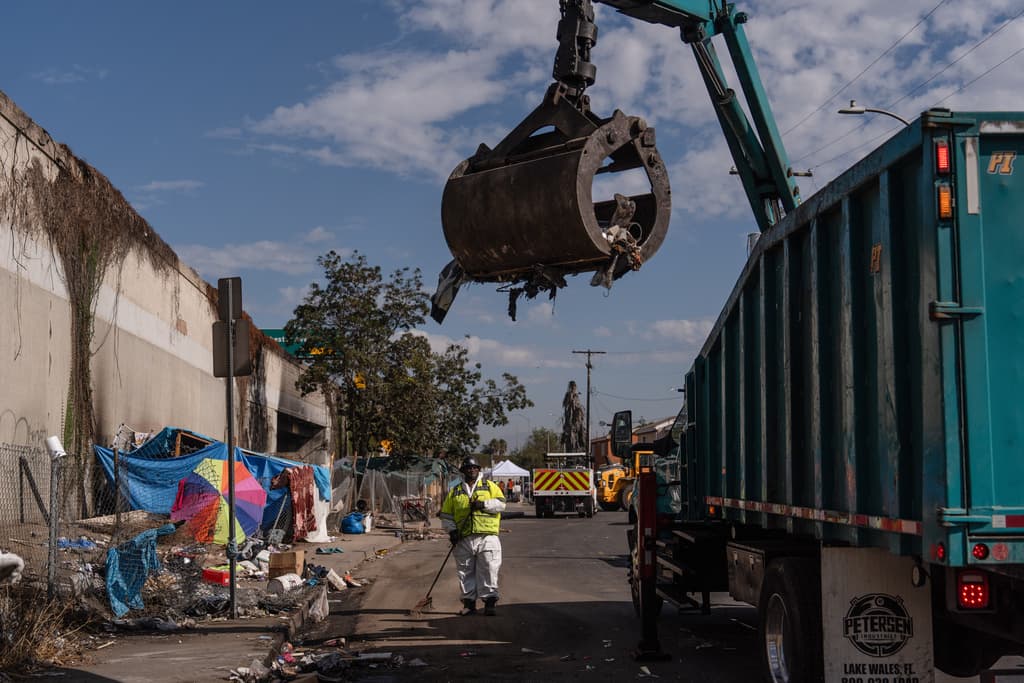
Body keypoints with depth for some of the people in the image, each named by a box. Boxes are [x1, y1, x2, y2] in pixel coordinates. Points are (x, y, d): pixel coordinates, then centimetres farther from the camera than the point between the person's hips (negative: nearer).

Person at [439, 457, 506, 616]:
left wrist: (484, 504, -14)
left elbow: (501, 504, 1)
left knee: (488, 570, -6)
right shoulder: (455, 491, 16)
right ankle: (469, 603, 12)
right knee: (466, 572, 4)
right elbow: (446, 514, 15)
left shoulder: (490, 486, 13)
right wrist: (451, 530, 0)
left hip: (487, 537, -2)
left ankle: (489, 602, -2)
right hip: (464, 539, 2)